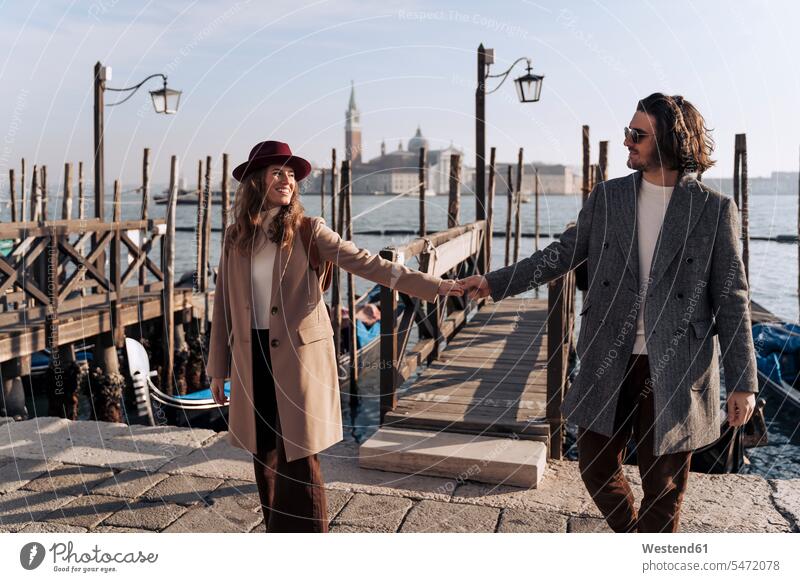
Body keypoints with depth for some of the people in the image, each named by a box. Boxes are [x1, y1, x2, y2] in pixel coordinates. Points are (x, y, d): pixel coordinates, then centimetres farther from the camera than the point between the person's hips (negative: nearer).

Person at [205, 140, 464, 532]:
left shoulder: (307, 230, -4)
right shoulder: (236, 235, 6)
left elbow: (366, 263, -10)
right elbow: (224, 301, 9)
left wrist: (432, 285, -20)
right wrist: (218, 368, 11)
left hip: (299, 356, -3)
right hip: (252, 357, 3)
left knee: (298, 455, -1)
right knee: (264, 455, 11)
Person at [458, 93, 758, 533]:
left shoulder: (715, 210, -5)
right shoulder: (607, 197, 4)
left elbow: (732, 299, -4)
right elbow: (562, 254, 7)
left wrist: (743, 382, -6)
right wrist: (493, 283, -1)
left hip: (676, 372, -3)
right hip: (609, 364, 3)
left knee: (663, 485, 9)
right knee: (595, 465, 13)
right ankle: (634, 537, 42)